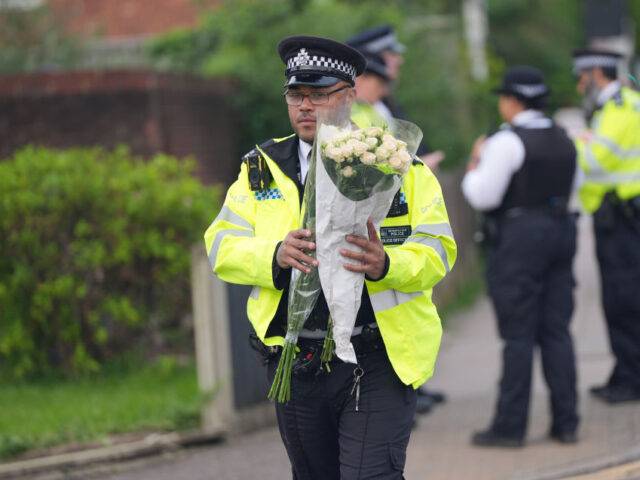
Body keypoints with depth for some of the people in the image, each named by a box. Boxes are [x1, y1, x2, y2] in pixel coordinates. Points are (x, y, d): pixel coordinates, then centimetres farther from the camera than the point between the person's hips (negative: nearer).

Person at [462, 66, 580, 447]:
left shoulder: (507, 143, -12)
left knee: (518, 334, -5)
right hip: (561, 230, 7)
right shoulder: (564, 141, 12)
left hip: (519, 235, -7)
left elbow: (482, 196, -14)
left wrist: (475, 166, 3)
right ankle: (566, 422, 8)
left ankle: (510, 426, -2)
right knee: (557, 330, 8)